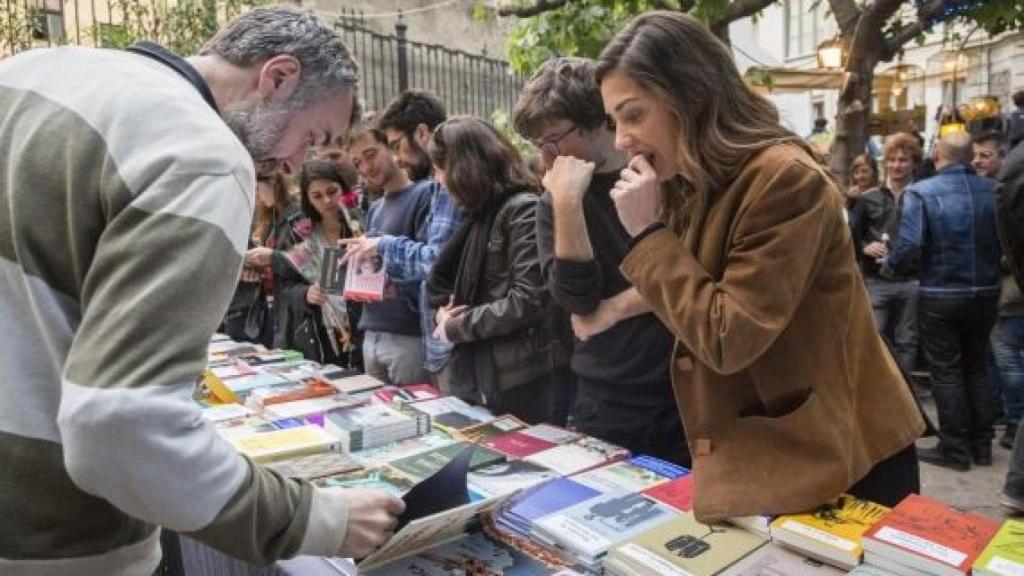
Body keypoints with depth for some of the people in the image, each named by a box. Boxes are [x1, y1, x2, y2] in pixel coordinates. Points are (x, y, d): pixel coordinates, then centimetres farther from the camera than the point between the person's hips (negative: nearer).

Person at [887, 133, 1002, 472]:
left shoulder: (921, 192, -14)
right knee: (976, 368, 18)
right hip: (986, 293, 4)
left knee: (946, 373, 6)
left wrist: (889, 263, 0)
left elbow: (909, 247, -20)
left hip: (941, 296, -4)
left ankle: (955, 450, 13)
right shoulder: (993, 190, -2)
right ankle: (982, 445, 26)